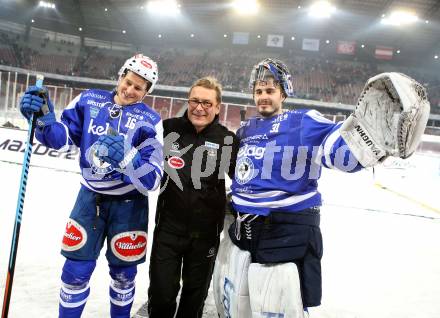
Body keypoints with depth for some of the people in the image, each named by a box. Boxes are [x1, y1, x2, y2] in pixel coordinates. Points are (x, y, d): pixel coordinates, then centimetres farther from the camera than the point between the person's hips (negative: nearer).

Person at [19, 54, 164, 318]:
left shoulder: (149, 121, -13)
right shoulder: (90, 100, -5)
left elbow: (152, 179, -21)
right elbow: (62, 138, -4)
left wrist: (126, 157, -39)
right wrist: (44, 119, -24)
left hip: (129, 203, -1)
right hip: (91, 196, 2)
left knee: (123, 273, 13)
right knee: (76, 270, 6)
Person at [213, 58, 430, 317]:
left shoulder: (303, 122, -9)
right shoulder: (246, 129, 11)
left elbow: (342, 151, -27)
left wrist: (374, 131, -47)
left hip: (288, 236, -7)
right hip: (242, 230, 7)